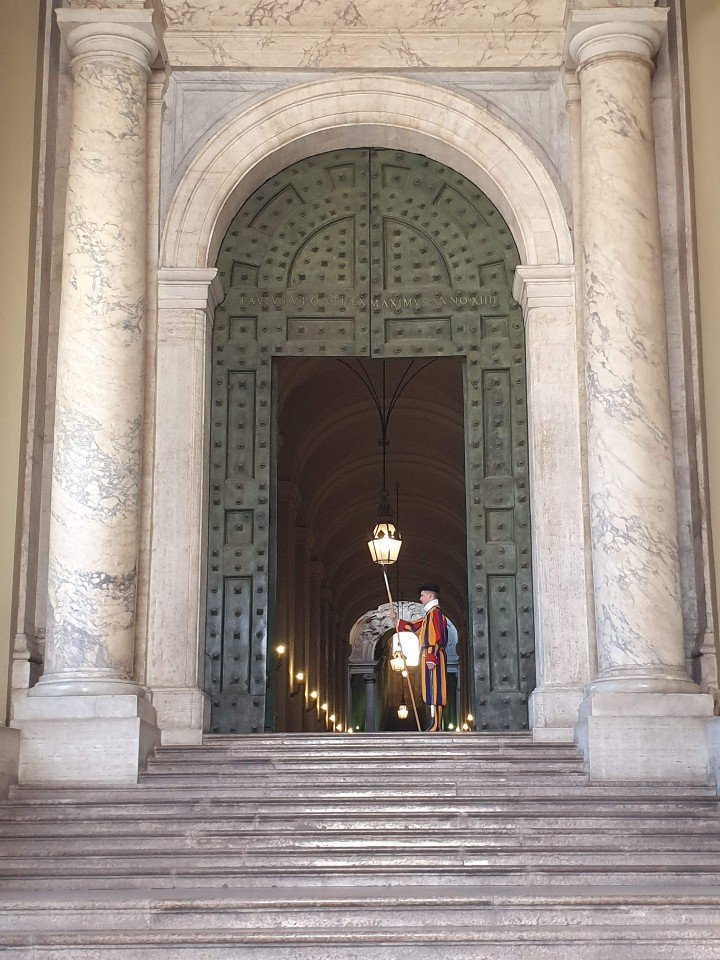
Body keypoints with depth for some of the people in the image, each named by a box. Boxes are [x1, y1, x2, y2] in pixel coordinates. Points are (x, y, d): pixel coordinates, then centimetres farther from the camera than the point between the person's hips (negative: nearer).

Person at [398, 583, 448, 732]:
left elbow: (437, 637, -20)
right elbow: (416, 626, 33)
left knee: (434, 690, -11)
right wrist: (398, 622, 32)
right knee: (432, 691, 8)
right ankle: (436, 725, 9)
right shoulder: (430, 613, 20)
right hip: (430, 658, 10)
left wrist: (431, 658, -24)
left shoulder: (435, 612, -12)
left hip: (433, 658, -10)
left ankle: (436, 725, -13)